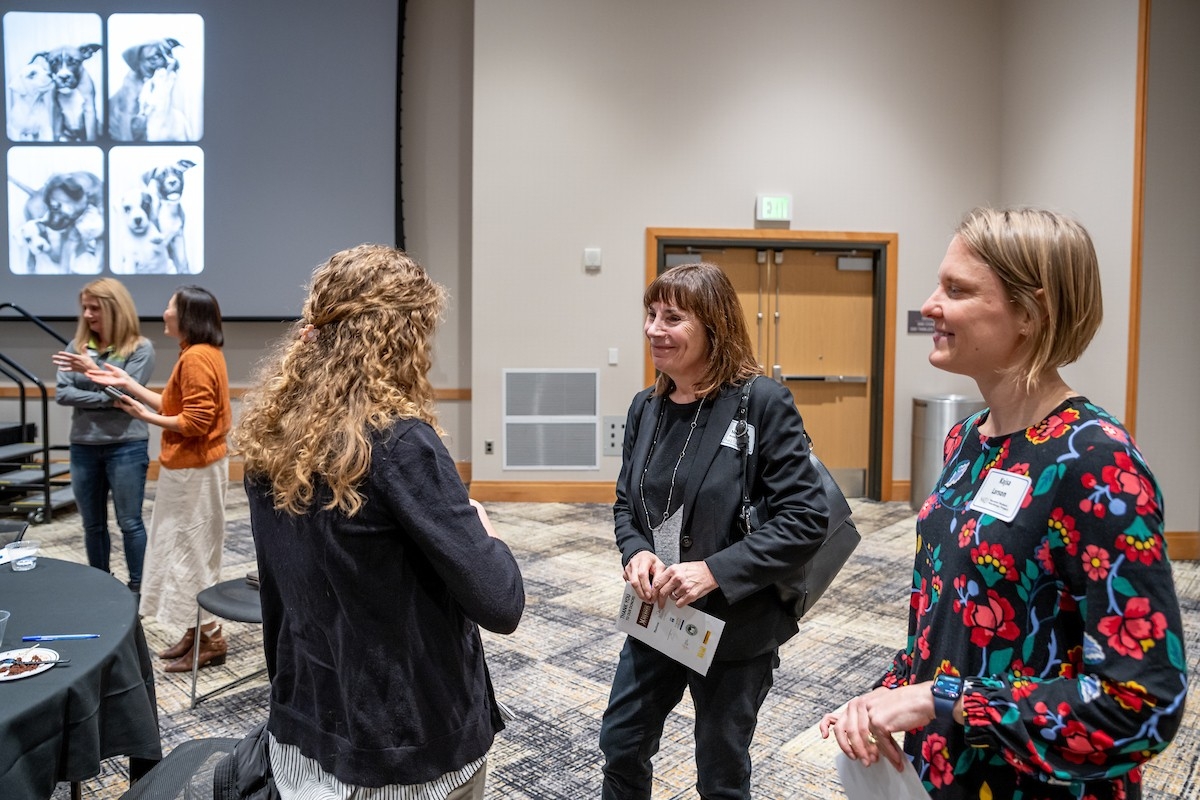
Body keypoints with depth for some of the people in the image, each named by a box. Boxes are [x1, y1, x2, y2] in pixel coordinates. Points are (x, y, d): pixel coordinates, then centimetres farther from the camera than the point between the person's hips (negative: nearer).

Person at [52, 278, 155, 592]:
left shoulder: (140, 348, -7)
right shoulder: (77, 345, 4)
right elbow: (61, 393, -3)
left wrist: (93, 369, -22)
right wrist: (105, 399, -13)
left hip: (126, 447, -4)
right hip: (83, 446, 5)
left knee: (130, 522, 3)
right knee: (92, 524, 14)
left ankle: (137, 587, 15)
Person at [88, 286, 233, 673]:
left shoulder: (196, 357, -20)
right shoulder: (199, 353, 12)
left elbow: (195, 422, -23)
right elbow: (177, 407, 13)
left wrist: (147, 417, -14)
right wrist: (129, 384, 14)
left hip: (194, 469, -11)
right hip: (190, 466, 11)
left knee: (192, 551, -1)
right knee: (186, 549, 16)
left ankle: (210, 639, 10)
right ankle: (197, 631, 25)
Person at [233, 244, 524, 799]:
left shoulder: (270, 439, -3)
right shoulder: (399, 444, -25)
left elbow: (277, 592, 8)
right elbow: (500, 606, -24)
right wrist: (481, 528, -5)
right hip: (411, 746, -6)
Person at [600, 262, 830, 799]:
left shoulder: (762, 403, -17)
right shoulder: (646, 407, 1)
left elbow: (806, 518, -19)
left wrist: (715, 571, -25)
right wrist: (636, 553, -11)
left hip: (736, 628, -5)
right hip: (656, 617, 5)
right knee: (621, 744, 21)